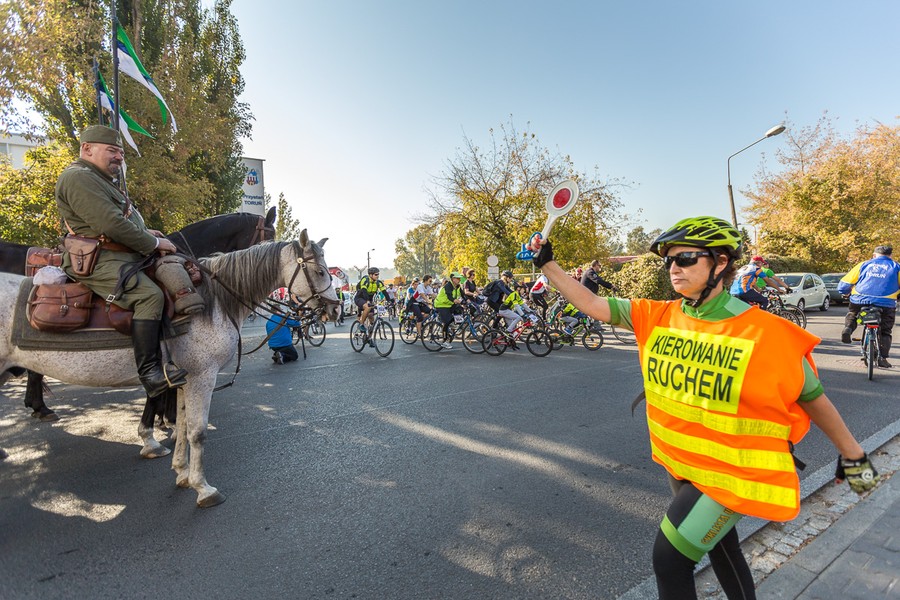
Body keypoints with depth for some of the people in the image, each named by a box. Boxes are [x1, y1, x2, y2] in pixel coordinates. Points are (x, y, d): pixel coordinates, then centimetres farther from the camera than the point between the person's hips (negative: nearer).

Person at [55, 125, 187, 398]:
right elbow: (111, 224, -21)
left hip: (122, 256, 11)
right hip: (99, 262, -11)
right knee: (150, 295, -29)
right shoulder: (78, 177, -11)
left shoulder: (101, 181, 24)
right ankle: (149, 373, -29)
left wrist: (144, 231, 11)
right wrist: (154, 243, -14)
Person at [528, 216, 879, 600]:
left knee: (670, 559, -5)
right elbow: (592, 305, -10)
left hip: (731, 472, -5)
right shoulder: (658, 317, -8)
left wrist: (852, 454, 5)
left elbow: (812, 397, -6)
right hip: (679, 462, 5)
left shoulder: (764, 333, -20)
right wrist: (547, 264, -15)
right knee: (718, 543, 27)